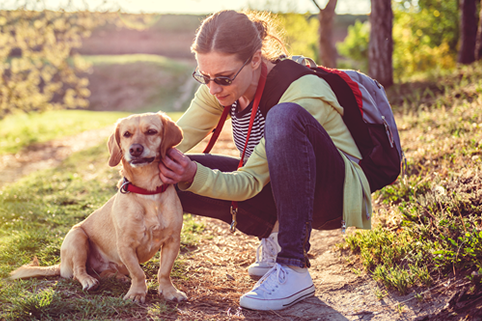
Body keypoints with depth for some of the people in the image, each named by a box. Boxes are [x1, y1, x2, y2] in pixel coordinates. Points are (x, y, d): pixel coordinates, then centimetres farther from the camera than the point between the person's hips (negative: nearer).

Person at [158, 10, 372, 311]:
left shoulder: (304, 92, -29)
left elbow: (251, 182, -29)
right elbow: (175, 139, -9)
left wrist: (195, 176, -44)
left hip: (338, 193, -7)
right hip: (281, 189, 7)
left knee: (284, 117, -38)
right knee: (173, 178, -11)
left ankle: (294, 269, -34)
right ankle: (275, 235, 5)